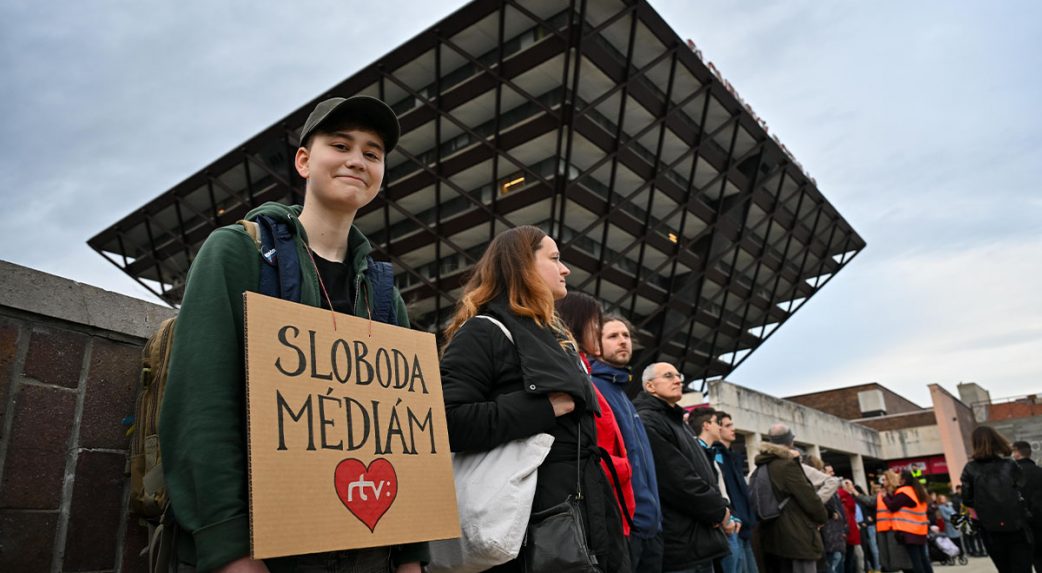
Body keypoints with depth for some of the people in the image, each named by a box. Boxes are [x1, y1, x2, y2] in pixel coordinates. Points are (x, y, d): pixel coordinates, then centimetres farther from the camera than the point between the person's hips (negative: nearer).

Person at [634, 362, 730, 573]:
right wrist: (719, 510, -9)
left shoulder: (676, 421, 20)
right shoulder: (647, 422, -14)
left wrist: (719, 508, 3)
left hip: (699, 538, 10)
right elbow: (678, 481, -21)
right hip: (680, 543, -10)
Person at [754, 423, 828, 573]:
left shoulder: (761, 468, 12)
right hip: (795, 538, -8)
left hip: (771, 538, 8)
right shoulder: (787, 465, -12)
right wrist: (822, 518, 6)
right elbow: (809, 497, -12)